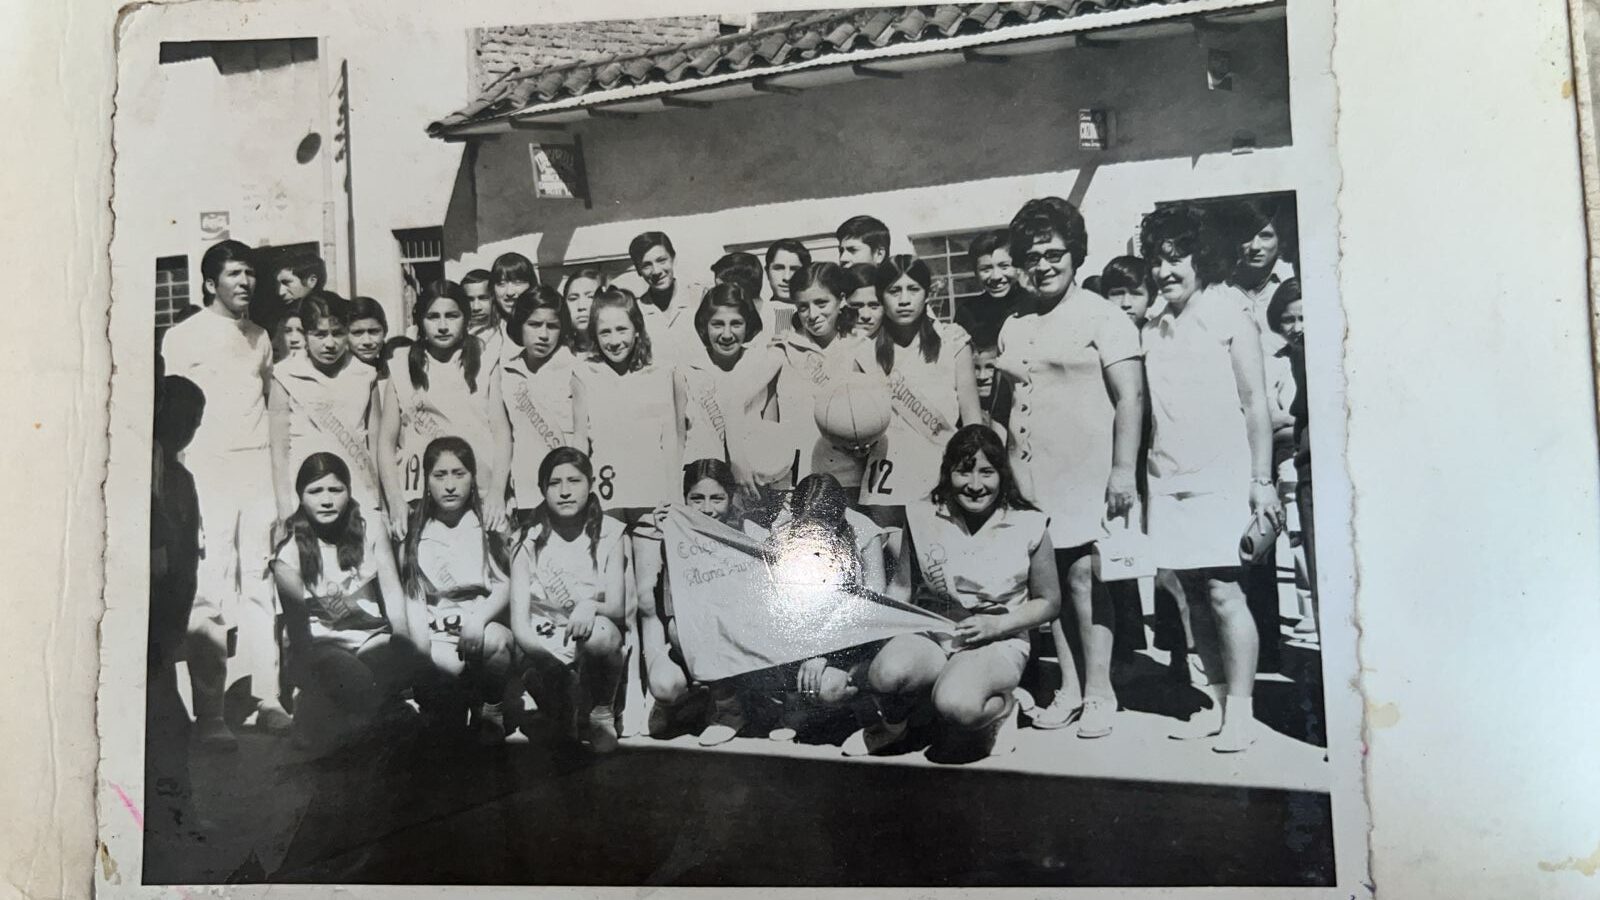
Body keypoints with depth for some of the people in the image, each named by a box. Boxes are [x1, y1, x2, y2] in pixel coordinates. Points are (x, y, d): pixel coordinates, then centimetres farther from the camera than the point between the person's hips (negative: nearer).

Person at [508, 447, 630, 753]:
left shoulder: (609, 533, -1)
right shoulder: (530, 540, -2)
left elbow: (617, 608, -8)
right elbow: (519, 621, -10)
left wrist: (590, 606, -32)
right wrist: (545, 656, -29)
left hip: (597, 646, 0)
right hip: (542, 644, 0)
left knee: (599, 631, -35)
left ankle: (599, 713, -7)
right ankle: (563, 722, 2)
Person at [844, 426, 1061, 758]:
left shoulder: (1027, 525, -6)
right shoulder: (923, 516, -1)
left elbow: (1049, 602, 5)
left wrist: (997, 624, -10)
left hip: (997, 642, -2)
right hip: (930, 632, 2)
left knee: (955, 704, -35)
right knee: (886, 674, -33)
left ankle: (1002, 706, 3)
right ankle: (891, 724, 5)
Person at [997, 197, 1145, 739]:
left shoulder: (1100, 315, -1)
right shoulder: (1014, 327, 17)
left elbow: (1130, 396, -7)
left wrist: (1124, 468, -14)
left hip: (1084, 472, -5)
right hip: (1029, 476, 6)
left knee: (1082, 575, -6)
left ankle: (1099, 690, 5)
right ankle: (1068, 687, 16)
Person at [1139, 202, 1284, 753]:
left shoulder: (1227, 314, 2)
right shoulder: (1152, 328, 12)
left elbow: (1256, 403, -1)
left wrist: (1261, 480, -6)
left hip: (1221, 476, -4)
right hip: (1169, 480, 4)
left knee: (1223, 590, -9)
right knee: (1194, 595, 5)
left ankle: (1240, 712, 0)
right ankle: (1218, 705, 15)